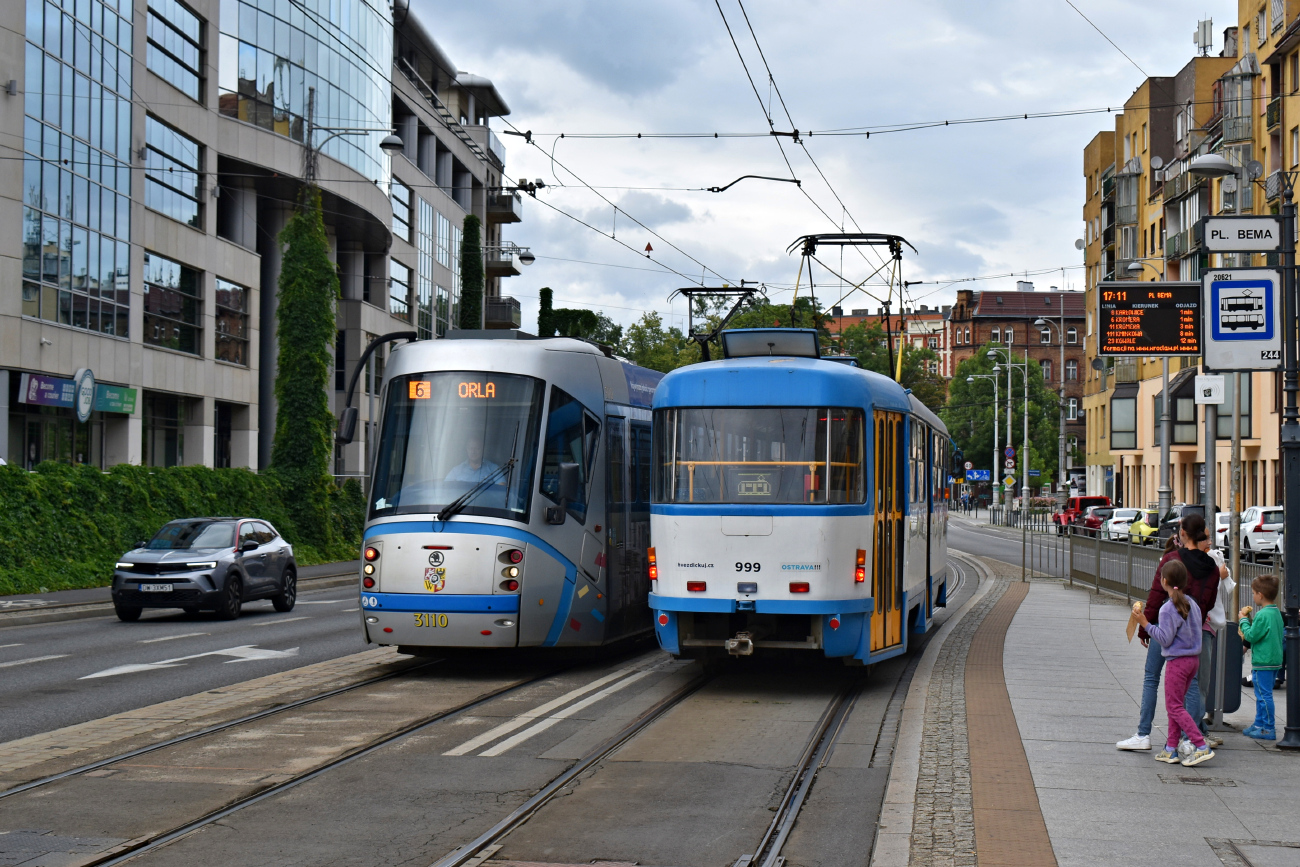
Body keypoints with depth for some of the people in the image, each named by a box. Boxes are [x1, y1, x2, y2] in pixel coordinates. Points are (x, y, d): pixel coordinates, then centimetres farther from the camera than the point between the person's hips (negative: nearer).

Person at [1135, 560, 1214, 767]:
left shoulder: (1168, 609, -17)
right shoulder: (1191, 603, 7)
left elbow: (1165, 639, -19)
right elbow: (1196, 631, 13)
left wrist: (1145, 623, -16)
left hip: (1177, 662, -8)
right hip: (1193, 658, 8)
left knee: (1174, 706, -3)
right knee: (1176, 705, 14)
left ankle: (1202, 747, -11)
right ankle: (1171, 750, 15)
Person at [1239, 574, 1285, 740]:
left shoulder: (1263, 615, -19)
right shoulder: (1276, 613, 10)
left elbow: (1251, 636, -17)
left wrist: (1244, 620, -5)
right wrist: (1249, 619, 10)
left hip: (1263, 662, -10)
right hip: (1275, 660, 10)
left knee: (1263, 695, -4)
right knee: (1263, 694, 19)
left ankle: (1268, 729, -1)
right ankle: (1260, 724, 28)